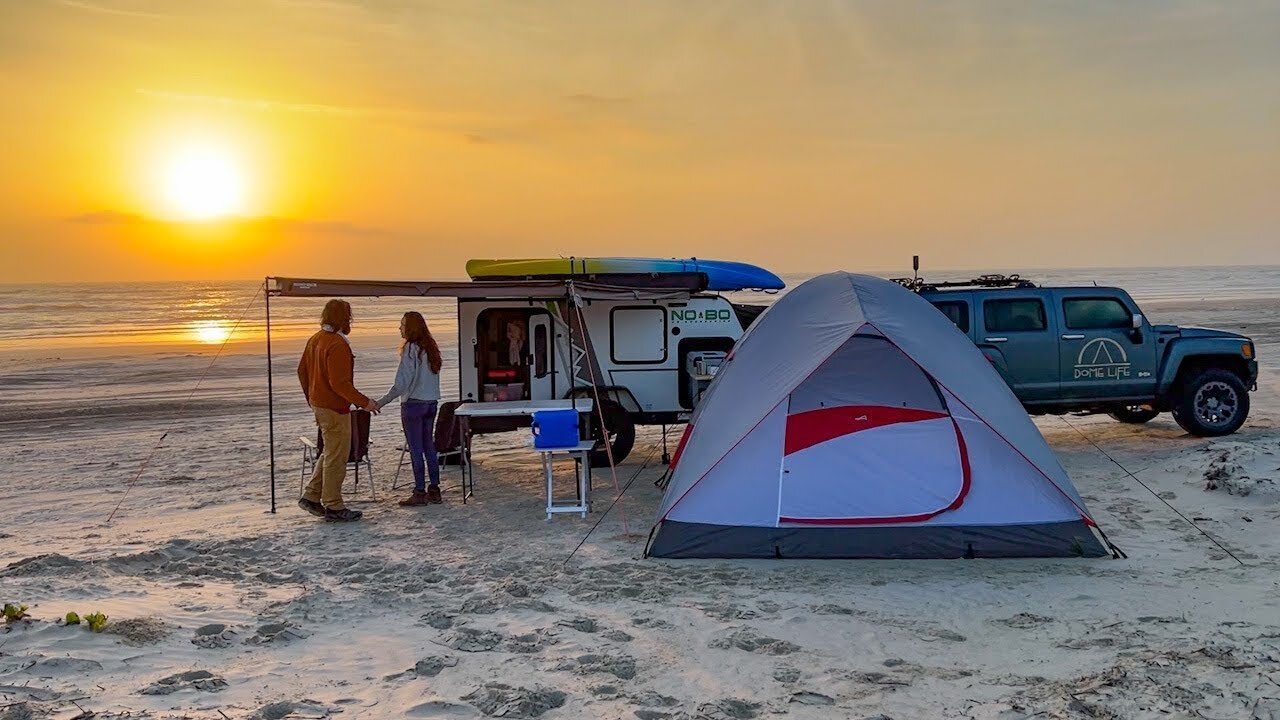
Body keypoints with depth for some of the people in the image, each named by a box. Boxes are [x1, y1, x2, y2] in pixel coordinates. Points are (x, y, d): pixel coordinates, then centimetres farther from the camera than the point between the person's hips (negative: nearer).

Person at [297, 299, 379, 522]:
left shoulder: (315, 340, 10)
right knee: (336, 457, 0)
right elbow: (340, 383, -26)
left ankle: (311, 497, 22)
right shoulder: (337, 344, -21)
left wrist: (311, 399, 27)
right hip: (334, 408, -10)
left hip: (318, 404, 10)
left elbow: (302, 371, 18)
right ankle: (333, 507, 7)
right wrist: (364, 402, -19)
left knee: (330, 453, 20)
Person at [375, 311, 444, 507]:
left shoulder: (411, 349, -14)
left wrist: (381, 402, -14)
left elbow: (402, 383, -17)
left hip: (413, 403, -8)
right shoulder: (430, 348, 9)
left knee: (416, 449, -1)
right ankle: (434, 490, 16)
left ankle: (420, 492, 2)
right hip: (431, 402, 8)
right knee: (429, 446, 13)